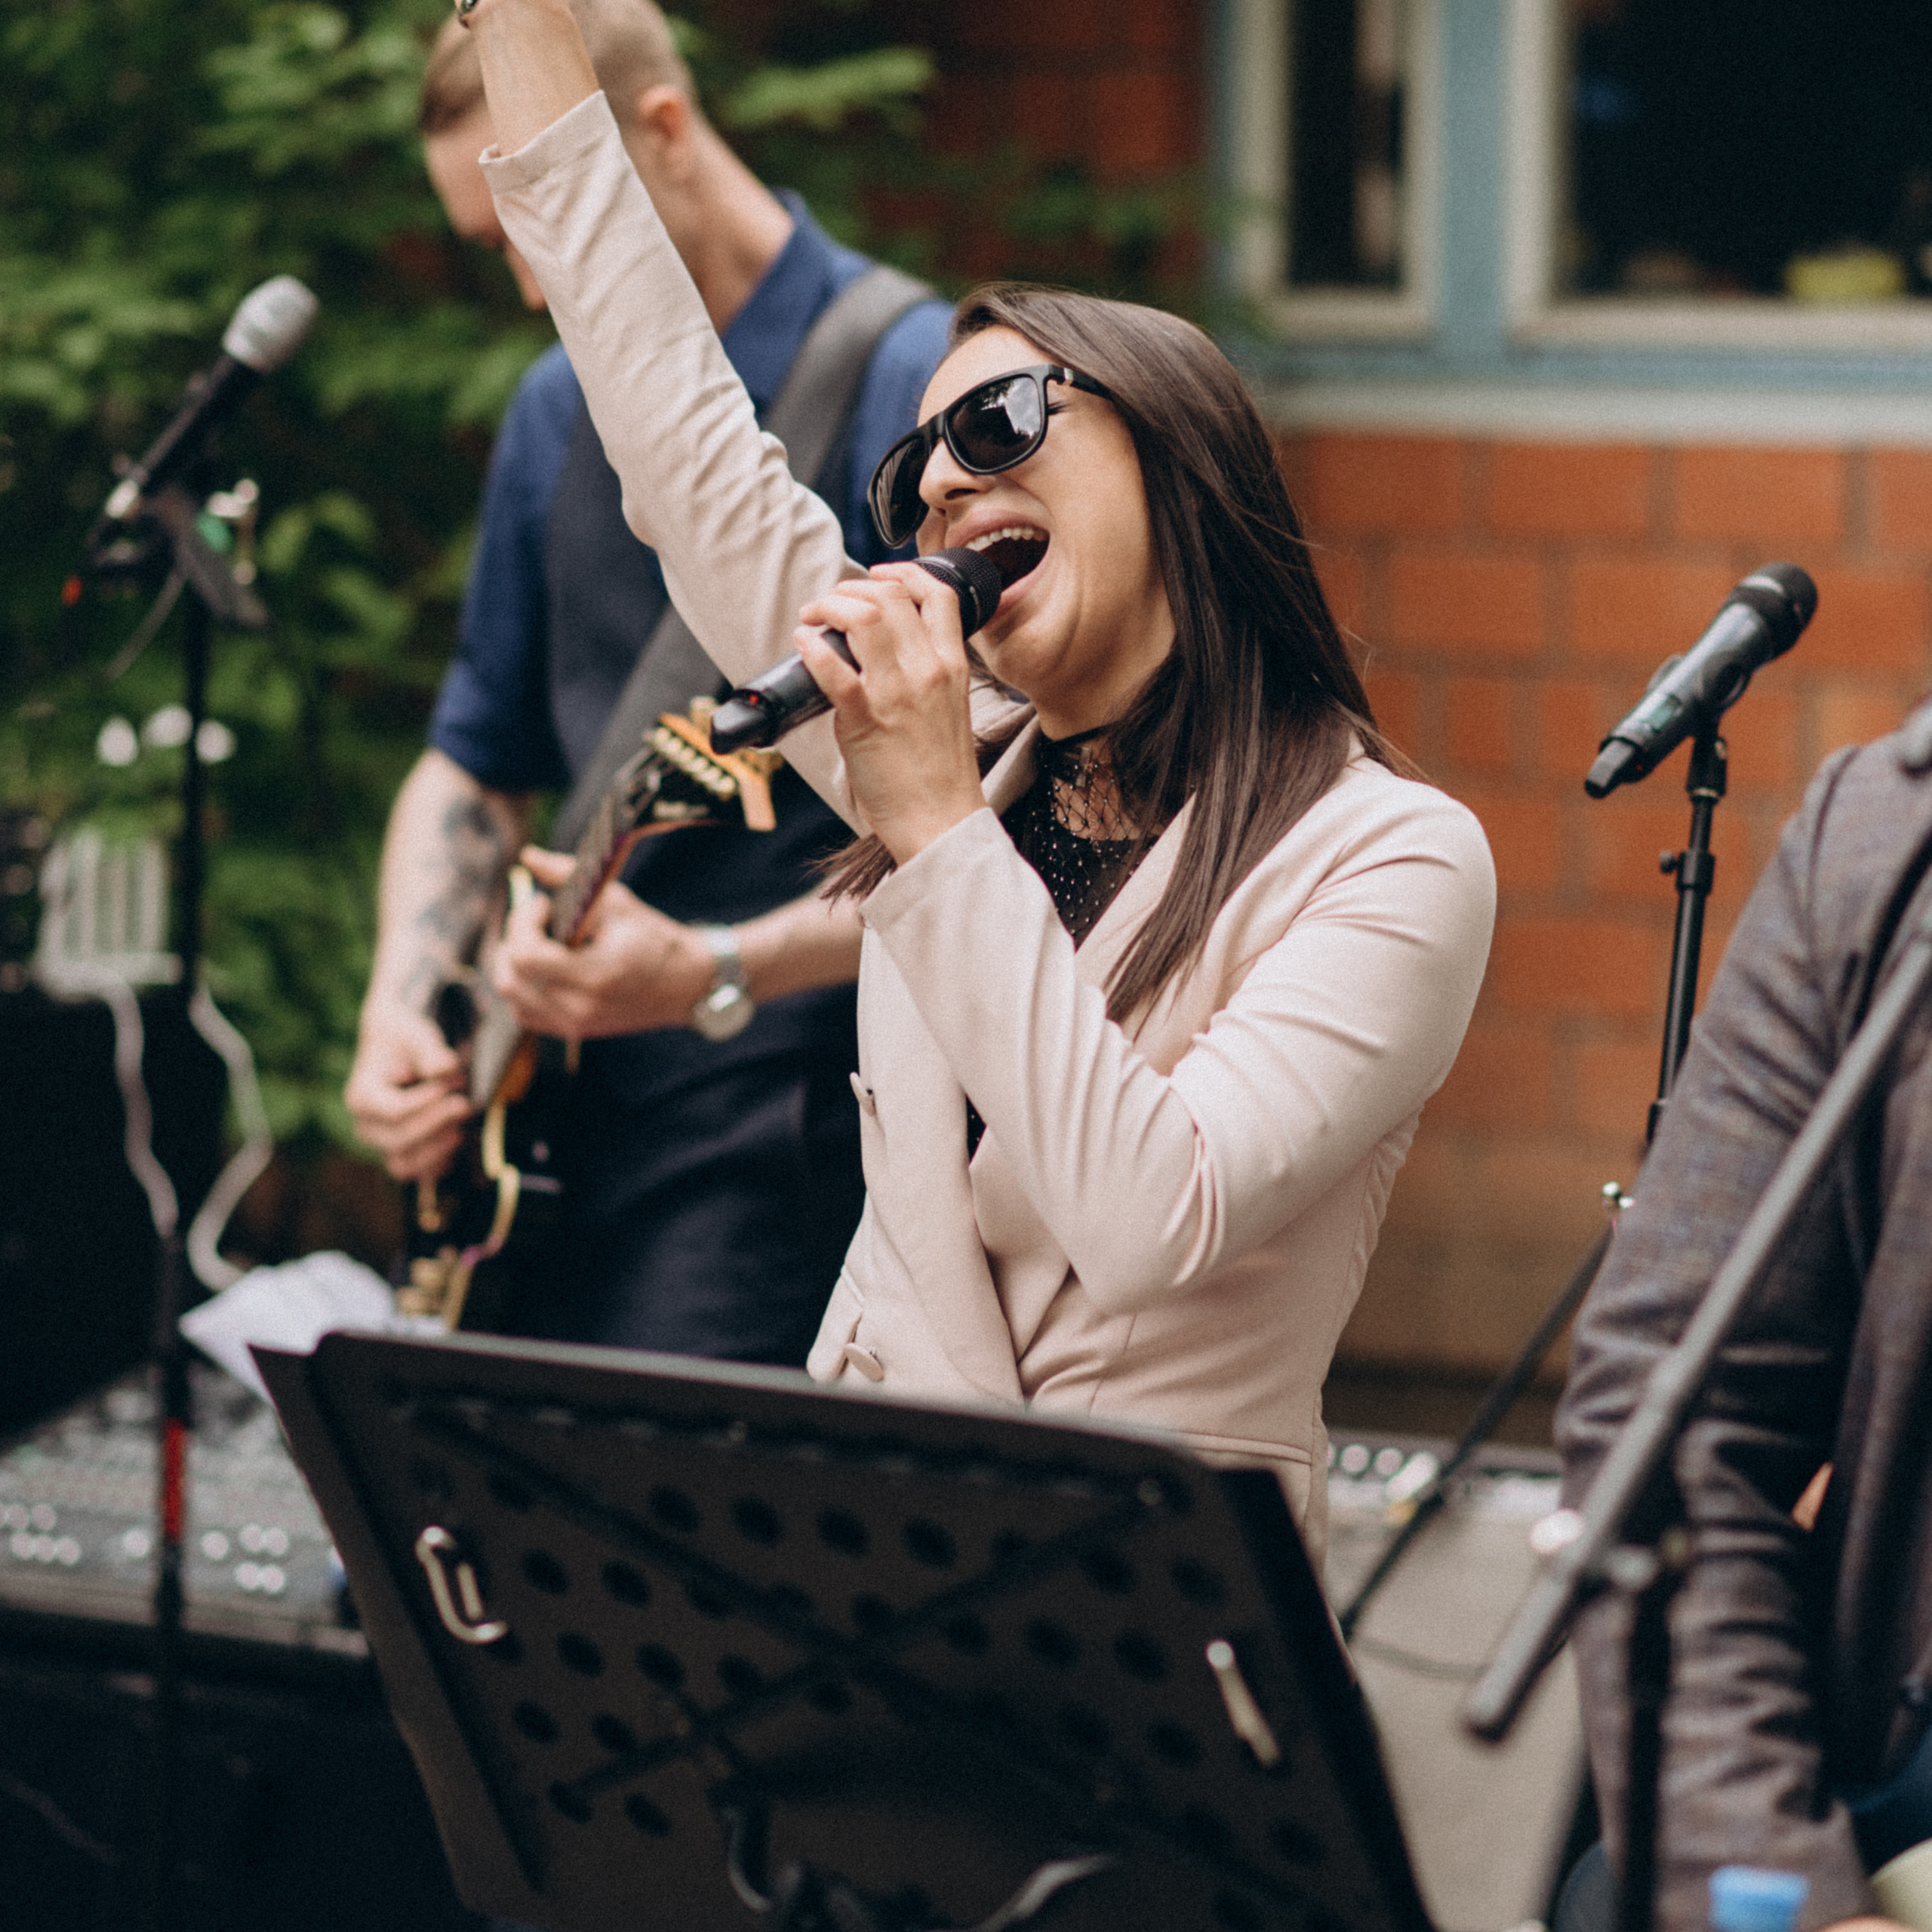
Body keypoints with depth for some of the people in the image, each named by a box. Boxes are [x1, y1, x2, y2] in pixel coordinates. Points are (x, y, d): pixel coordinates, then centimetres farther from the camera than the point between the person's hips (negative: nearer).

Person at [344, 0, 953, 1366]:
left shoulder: (913, 384, -10)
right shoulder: (561, 411, 14)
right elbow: (477, 764, 23)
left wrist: (715, 974, -26)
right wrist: (403, 1009, 6)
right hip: (555, 1123, 7)